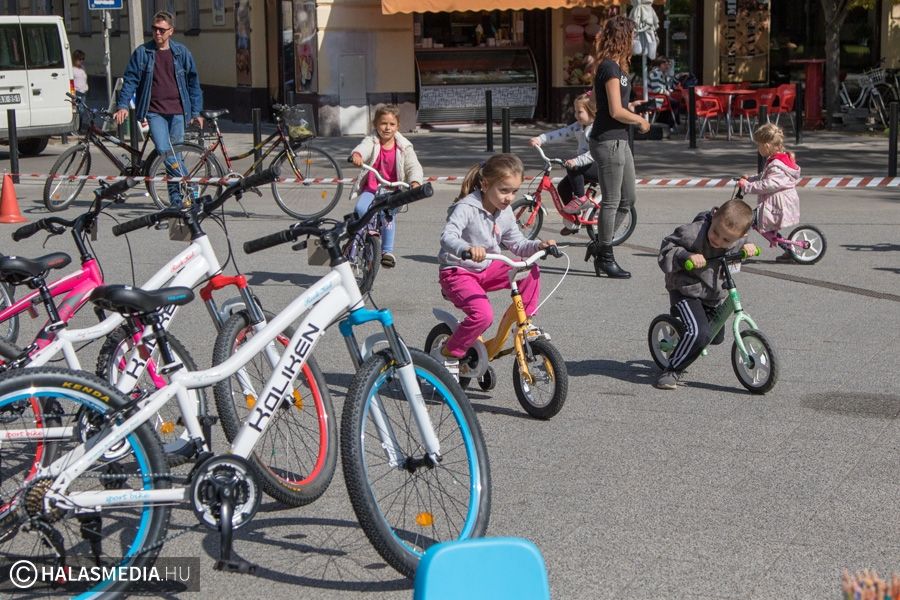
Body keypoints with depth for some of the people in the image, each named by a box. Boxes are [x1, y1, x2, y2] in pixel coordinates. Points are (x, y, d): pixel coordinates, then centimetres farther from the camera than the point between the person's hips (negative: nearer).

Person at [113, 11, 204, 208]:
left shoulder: (181, 52, 7)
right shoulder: (142, 52, 4)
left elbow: (193, 82, 12)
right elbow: (130, 80, 5)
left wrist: (196, 112, 9)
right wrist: (123, 105, -6)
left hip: (177, 112, 2)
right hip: (154, 112, -1)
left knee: (175, 153, 4)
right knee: (165, 151, -18)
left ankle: (176, 194, 15)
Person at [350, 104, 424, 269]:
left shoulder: (403, 147, 1)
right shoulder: (371, 141, -2)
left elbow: (414, 166, -8)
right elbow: (362, 148, -25)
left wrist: (415, 182, -30)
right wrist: (356, 155, -50)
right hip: (370, 189, 0)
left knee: (389, 214, -27)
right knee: (360, 209, -26)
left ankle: (388, 251, -12)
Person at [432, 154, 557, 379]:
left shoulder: (505, 213, 3)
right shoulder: (466, 208, -21)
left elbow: (517, 244, 11)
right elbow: (447, 237, -34)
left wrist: (538, 245, -10)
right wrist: (467, 248, -56)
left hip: (486, 270, 7)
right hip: (457, 272, -7)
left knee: (530, 271, -13)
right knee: (483, 314, -29)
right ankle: (446, 356, -10)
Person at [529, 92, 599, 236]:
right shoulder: (578, 126, 6)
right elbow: (561, 133, -3)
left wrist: (576, 161, -40)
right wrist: (540, 139, -16)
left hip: (599, 167, -9)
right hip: (584, 164, 9)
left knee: (572, 168, -31)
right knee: (563, 187, 0)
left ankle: (580, 198, -14)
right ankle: (573, 222, 11)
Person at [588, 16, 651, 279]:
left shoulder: (612, 66, 14)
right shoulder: (611, 68, -17)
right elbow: (616, 111, -21)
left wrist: (631, 106, 14)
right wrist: (640, 121, -8)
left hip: (618, 140, 10)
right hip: (608, 141, -10)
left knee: (628, 199, 15)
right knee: (612, 201, -1)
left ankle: (599, 245, 22)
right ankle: (605, 257, 9)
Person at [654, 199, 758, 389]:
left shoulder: (736, 240, -7)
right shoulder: (692, 233, -27)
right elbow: (666, 251, -21)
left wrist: (747, 247, -4)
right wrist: (686, 257, -38)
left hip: (714, 294, 7)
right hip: (686, 290, -7)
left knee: (717, 337, 20)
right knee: (699, 333, -27)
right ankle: (672, 370, -10)